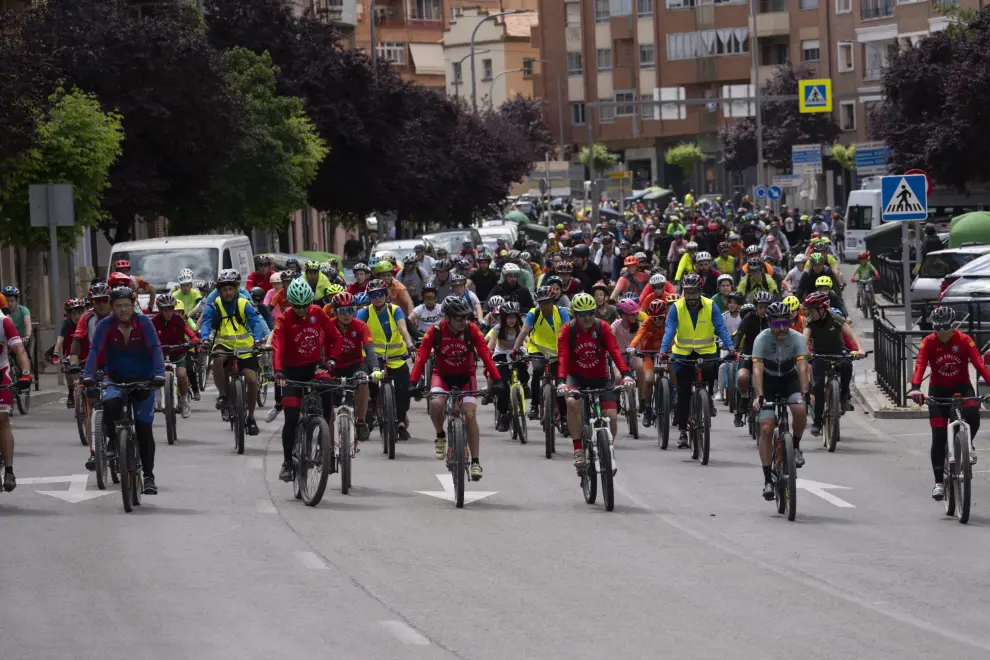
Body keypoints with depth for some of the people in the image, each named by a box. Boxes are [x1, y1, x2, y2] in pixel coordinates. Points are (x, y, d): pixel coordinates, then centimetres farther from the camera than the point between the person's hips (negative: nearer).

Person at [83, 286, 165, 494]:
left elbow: (155, 349, -20)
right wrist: (88, 376, -34)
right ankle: (112, 440, -3)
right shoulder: (106, 325, -11)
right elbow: (95, 351, -19)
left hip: (142, 382, 0)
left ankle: (149, 475, 8)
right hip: (115, 379, 0)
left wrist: (158, 375, -36)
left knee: (144, 429, -4)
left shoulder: (144, 323, -12)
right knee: (110, 404, -33)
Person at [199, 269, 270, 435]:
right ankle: (222, 395, -15)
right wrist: (205, 339, -40)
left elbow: (256, 321, -17)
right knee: (218, 359, -36)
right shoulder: (214, 307, -5)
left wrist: (257, 338, -37)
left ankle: (251, 418, 8)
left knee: (252, 380, -13)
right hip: (224, 346, -1)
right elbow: (206, 322, -19)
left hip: (245, 347, 1)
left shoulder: (244, 305, -5)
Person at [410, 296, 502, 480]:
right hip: (443, 375, 0)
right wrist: (413, 382, -37)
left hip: (466, 375, 0)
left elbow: (485, 354, -23)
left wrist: (497, 379, -32)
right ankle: (440, 436, 0)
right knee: (436, 404, -30)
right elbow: (421, 357, -24)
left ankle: (475, 461, -4)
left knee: (470, 415, -15)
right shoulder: (435, 332, -21)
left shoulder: (471, 330, -19)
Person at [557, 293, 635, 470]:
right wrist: (562, 381, -41)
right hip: (576, 376, -1)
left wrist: (626, 374, -37)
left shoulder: (602, 327, -12)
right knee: (572, 402, -34)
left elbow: (615, 351, -22)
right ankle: (578, 449, -25)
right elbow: (563, 357, -24)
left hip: (600, 377, 1)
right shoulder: (567, 330, -14)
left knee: (611, 416, -14)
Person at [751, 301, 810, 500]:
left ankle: (796, 446, -2)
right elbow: (757, 369, -34)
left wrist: (804, 393, -47)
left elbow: (802, 367, -32)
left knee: (800, 410, -30)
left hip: (790, 379, 1)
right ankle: (768, 479, -6)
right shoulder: (762, 339, -25)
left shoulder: (797, 338, -22)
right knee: (766, 429, -12)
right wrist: (759, 396, -48)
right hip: (768, 381, -1)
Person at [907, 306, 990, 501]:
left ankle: (967, 445, 0)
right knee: (938, 437, -7)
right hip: (938, 390, 1)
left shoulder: (964, 340, -15)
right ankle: (939, 482, 3)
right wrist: (915, 388, -46)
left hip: (962, 387, -1)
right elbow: (920, 366, -27)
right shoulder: (928, 343, -14)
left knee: (973, 414, -32)